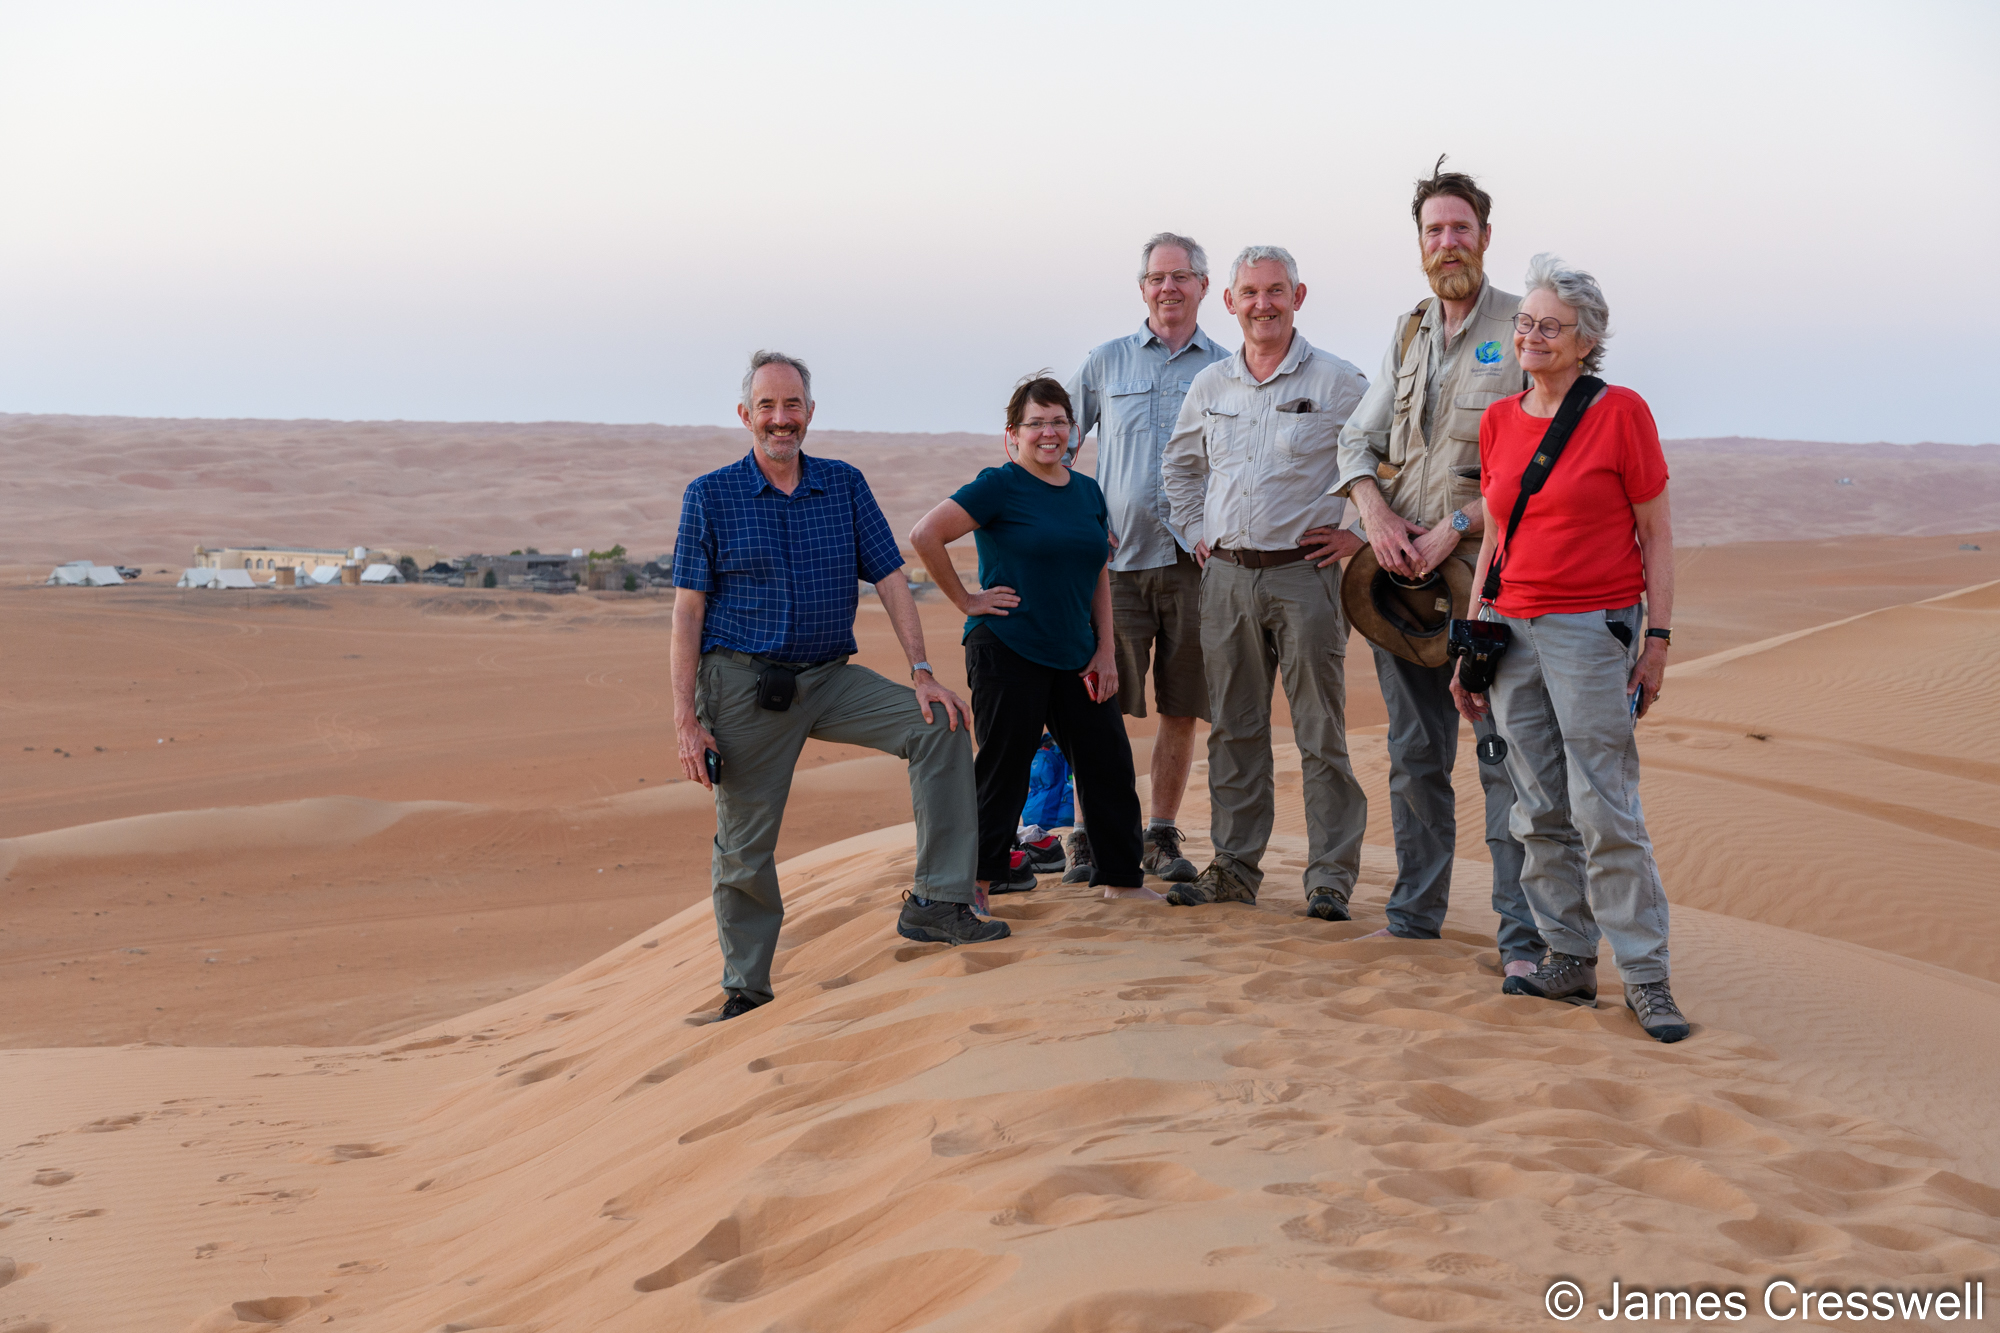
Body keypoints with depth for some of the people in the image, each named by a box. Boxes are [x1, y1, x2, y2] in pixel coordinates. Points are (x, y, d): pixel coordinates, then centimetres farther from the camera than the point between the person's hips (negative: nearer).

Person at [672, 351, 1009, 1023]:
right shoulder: (710, 496, -2)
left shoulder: (845, 485, 6)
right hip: (743, 685, -3)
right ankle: (745, 987, 18)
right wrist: (687, 721, -11)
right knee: (743, 846, 0)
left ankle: (936, 900, -14)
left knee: (939, 724, -16)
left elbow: (890, 579, 5)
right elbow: (687, 611, -4)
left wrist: (921, 672, -7)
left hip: (830, 678, 3)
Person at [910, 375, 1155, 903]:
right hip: (1008, 653, -6)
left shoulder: (1088, 493, 13)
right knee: (1002, 771, -3)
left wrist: (1105, 651, 9)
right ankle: (975, 884, 8)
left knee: (1109, 765, 8)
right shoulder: (1000, 486, -7)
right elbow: (925, 535, -15)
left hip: (1074, 656, 7)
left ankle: (1122, 879, 21)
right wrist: (966, 600, -11)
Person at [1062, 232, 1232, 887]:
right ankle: (1090, 835, 6)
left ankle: (1162, 837, 14)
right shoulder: (1107, 361, 10)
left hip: (1195, 560, 1)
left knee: (1181, 708, 3)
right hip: (1118, 558, 0)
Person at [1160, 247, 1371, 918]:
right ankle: (1235, 866, 17)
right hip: (1227, 576, 5)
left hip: (1304, 573, -4)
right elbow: (1180, 464, 27)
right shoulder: (1210, 385, 11)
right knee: (1234, 729, 9)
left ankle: (1331, 873, 3)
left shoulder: (1337, 382, -4)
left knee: (1321, 732, -3)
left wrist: (1358, 532, -5)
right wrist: (1195, 531, 17)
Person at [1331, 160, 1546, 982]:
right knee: (1414, 753, 12)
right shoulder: (1406, 333, 15)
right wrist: (1376, 514, -4)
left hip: (1488, 571, -6)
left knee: (1504, 755, -7)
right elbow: (1358, 439, 16)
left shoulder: (1523, 330, -3)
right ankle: (1416, 914, 23)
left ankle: (1523, 938, -3)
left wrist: (1453, 529, -15)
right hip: (1400, 568, 6)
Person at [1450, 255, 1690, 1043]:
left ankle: (1645, 976, 0)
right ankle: (1569, 962, 16)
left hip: (1594, 626, -5)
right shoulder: (1499, 422, 11)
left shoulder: (1620, 412, -5)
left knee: (1605, 809, -7)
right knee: (1540, 812, 7)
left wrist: (1658, 635, -8)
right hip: (1515, 630, 5)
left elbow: (1656, 534, -2)